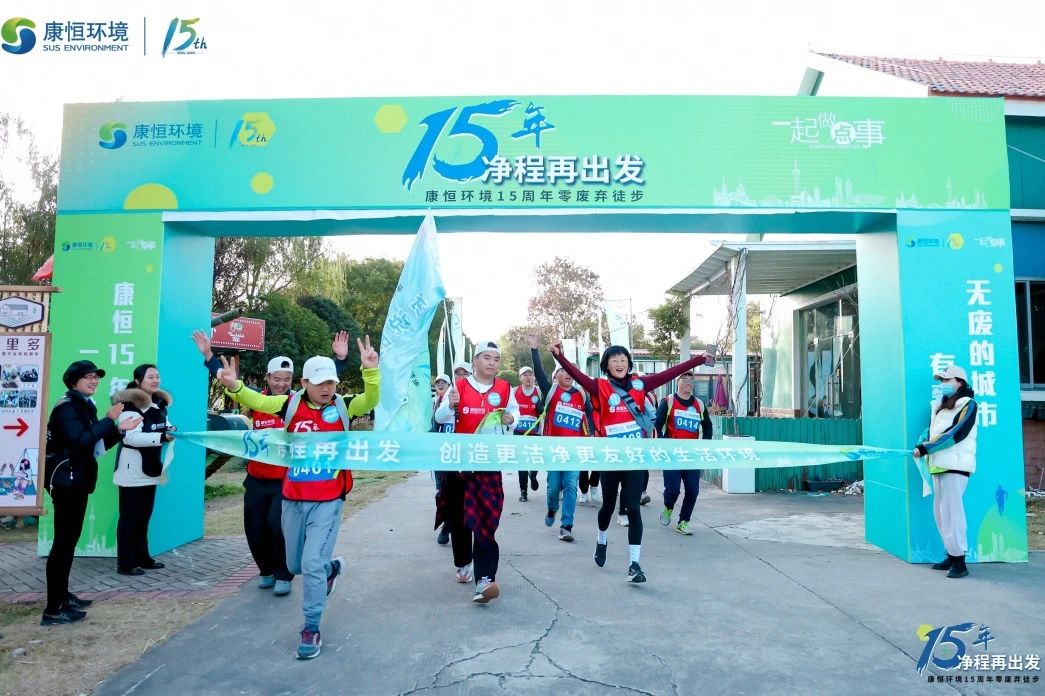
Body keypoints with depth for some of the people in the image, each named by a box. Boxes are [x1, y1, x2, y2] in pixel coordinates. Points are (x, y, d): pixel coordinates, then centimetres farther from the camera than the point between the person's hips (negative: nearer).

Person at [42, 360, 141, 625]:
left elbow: (96, 445, 17)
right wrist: (109, 419, -23)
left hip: (78, 481, 10)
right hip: (66, 481, -10)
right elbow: (79, 441, -26)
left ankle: (62, 596, 24)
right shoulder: (67, 407, -12)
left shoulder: (84, 406, 16)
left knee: (70, 539, 15)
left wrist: (119, 429, 7)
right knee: (63, 541, -8)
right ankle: (53, 609, -5)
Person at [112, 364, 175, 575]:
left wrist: (171, 430, 4)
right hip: (132, 470, -8)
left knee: (144, 515, 15)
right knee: (129, 517, -3)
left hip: (149, 468, 8)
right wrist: (163, 437, -31)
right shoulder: (130, 404, -15)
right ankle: (125, 563, 4)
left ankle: (142, 557, 24)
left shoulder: (159, 404, 12)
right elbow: (132, 437, -25)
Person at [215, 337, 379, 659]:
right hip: (293, 499, 4)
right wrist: (235, 386, -24)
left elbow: (371, 399, -19)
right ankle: (331, 567, 50)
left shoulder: (343, 406, -5)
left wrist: (370, 370, -35)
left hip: (327, 502, -3)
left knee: (312, 565, -8)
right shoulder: (292, 403, -1)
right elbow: (256, 401, -6)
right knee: (295, 565, 19)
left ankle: (311, 629, 10)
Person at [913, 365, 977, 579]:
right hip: (939, 465, 8)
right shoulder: (940, 406, 18)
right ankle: (951, 555, 18)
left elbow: (956, 434, -15)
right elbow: (931, 430, 18)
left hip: (956, 465, -8)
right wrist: (921, 444, -4)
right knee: (940, 510, 9)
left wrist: (925, 449, -17)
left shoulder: (968, 404, -4)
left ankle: (960, 561, -7)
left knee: (951, 510, -11)